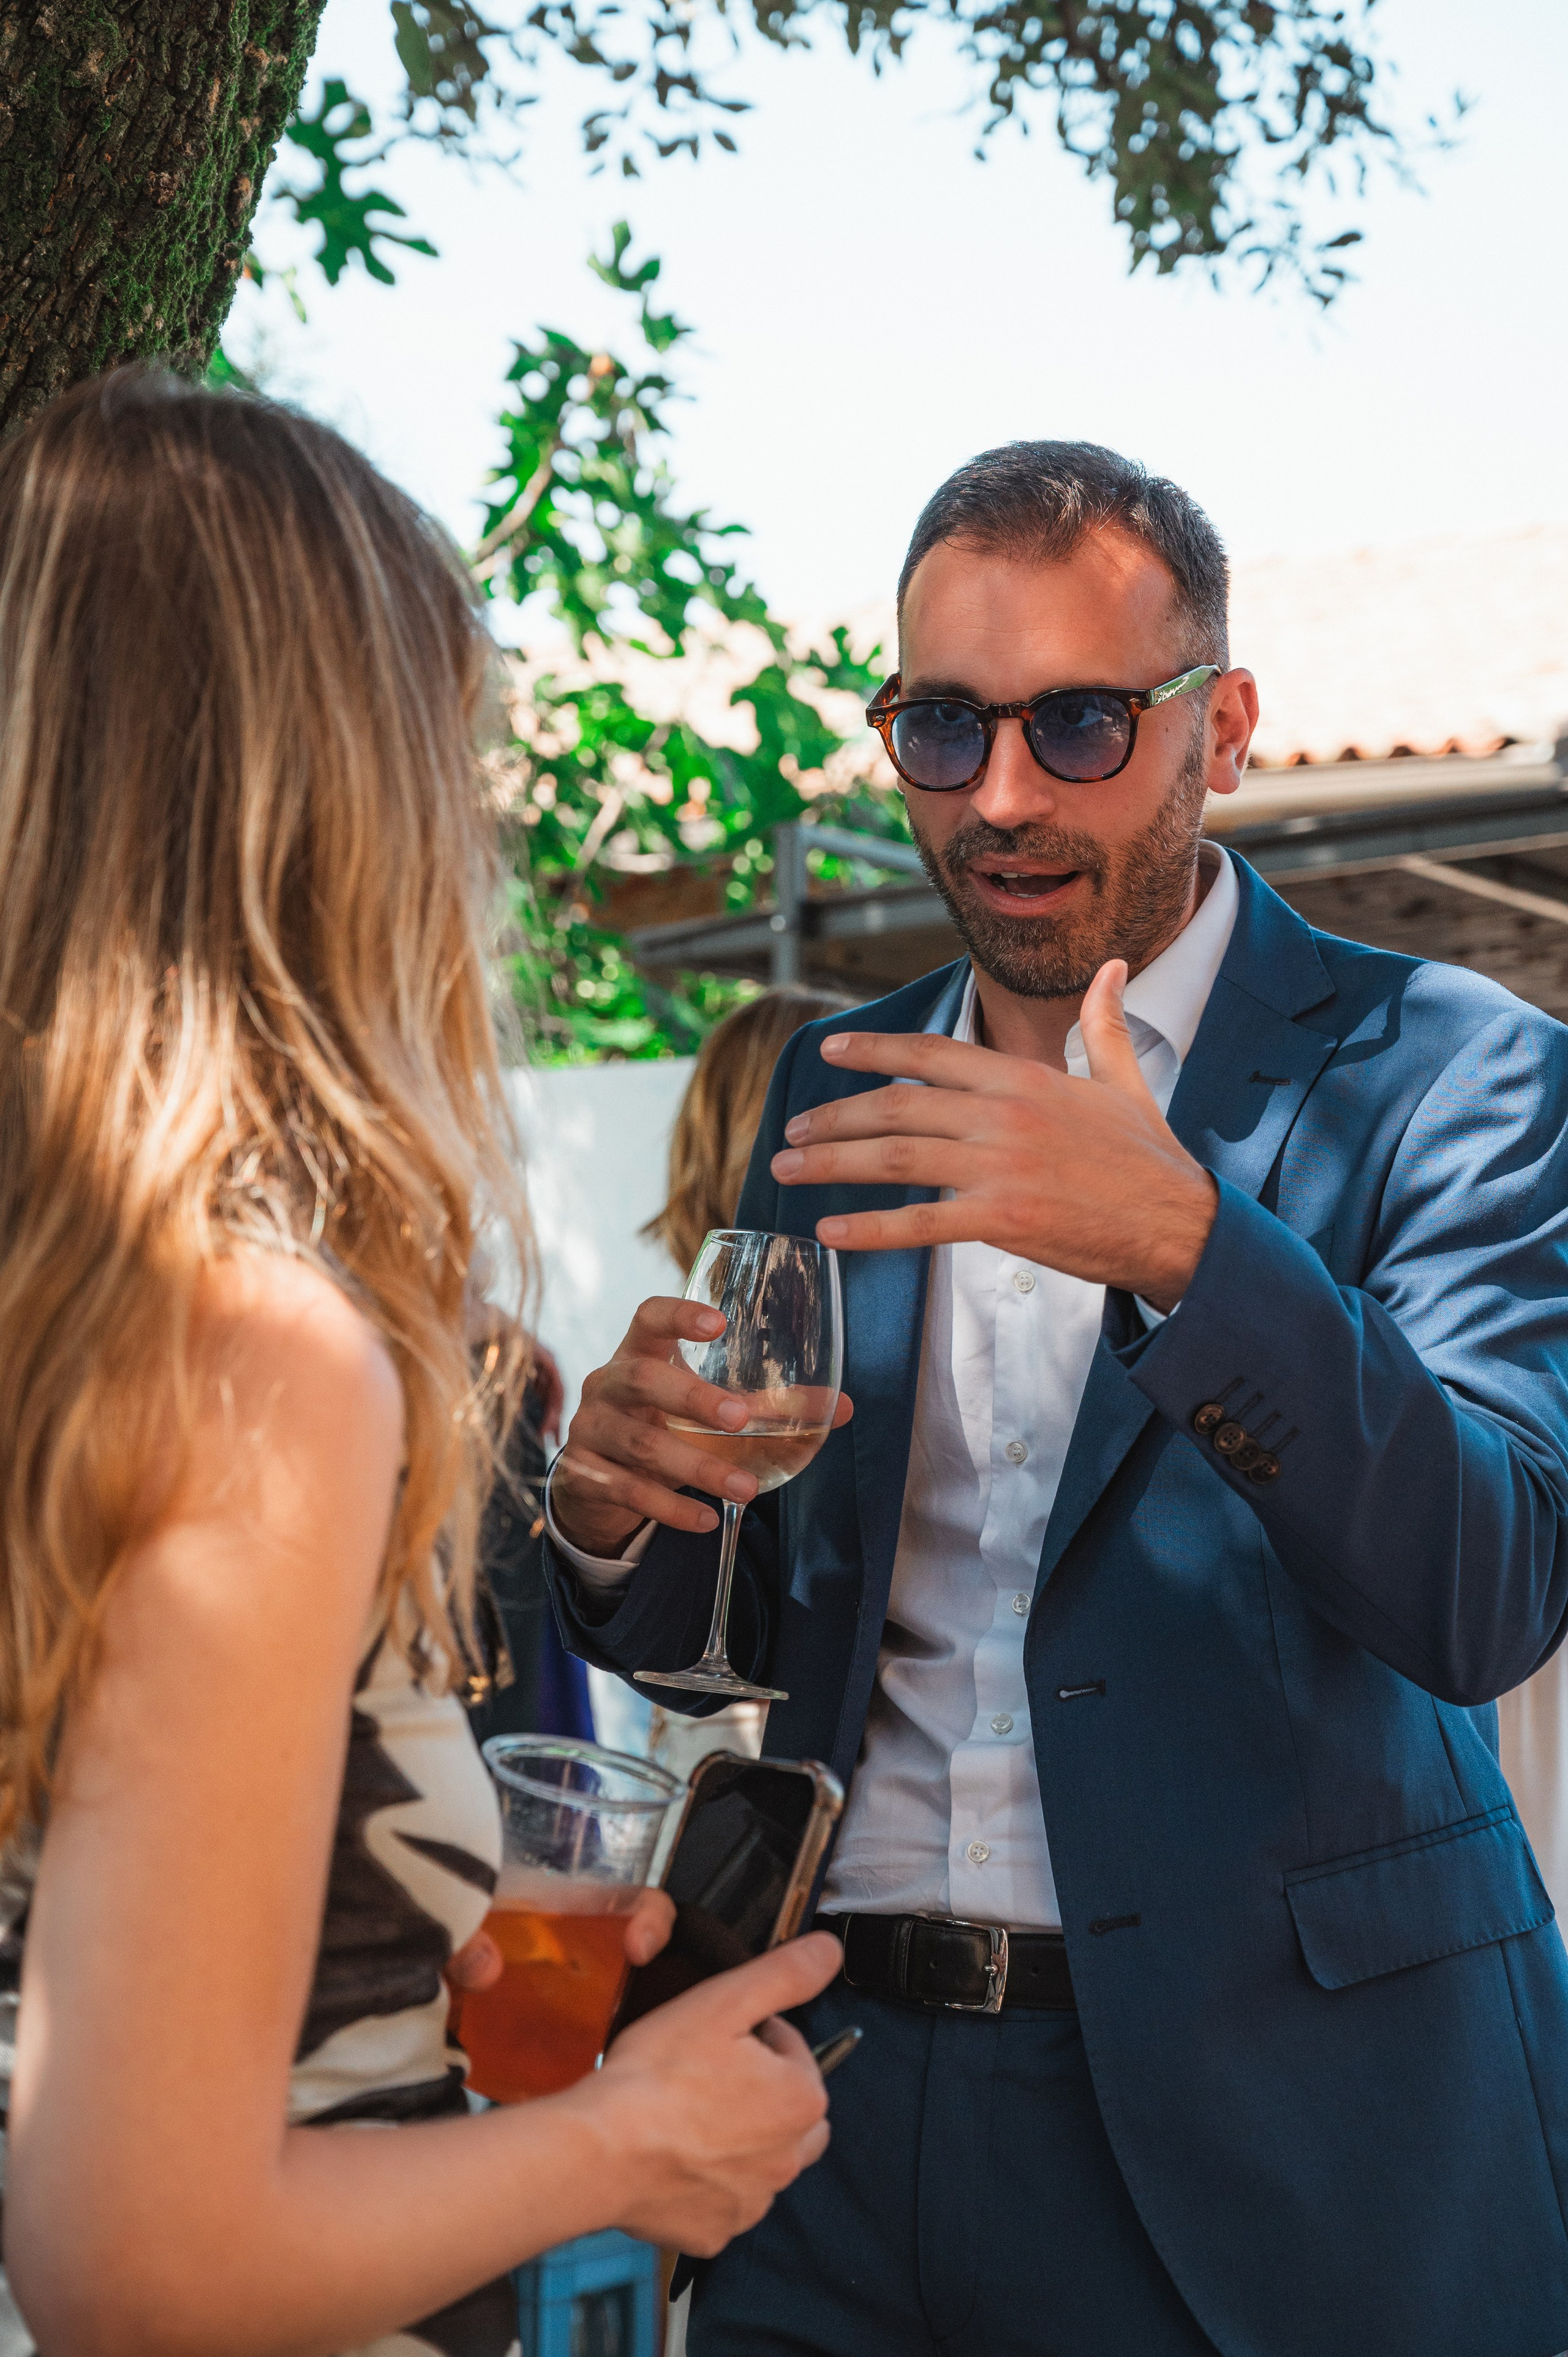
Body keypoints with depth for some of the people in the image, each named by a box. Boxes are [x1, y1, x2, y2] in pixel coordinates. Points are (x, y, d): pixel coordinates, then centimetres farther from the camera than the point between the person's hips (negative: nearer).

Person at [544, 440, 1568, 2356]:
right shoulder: (833, 1096, 8)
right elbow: (747, 1629, 13)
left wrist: (1183, 1242, -32)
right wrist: (618, 1514, -10)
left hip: (1259, 2123, -4)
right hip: (846, 2076, 4)